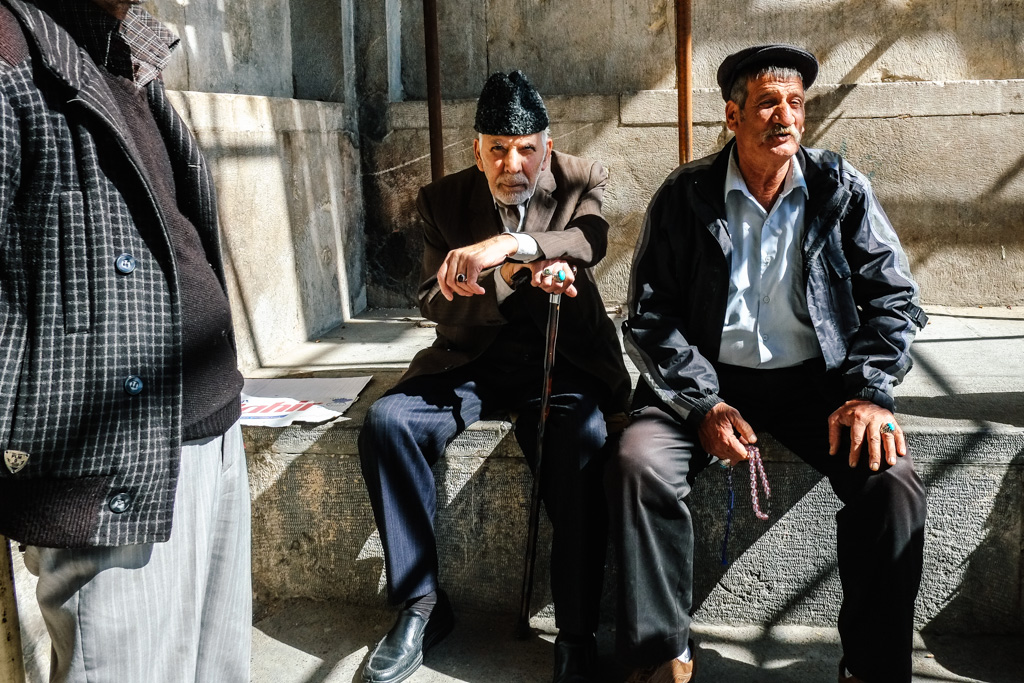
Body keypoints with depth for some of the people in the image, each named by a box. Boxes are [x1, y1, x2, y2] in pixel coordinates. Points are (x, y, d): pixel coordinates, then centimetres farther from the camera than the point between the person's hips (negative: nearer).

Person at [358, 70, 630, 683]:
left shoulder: (580, 181, 2)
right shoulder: (443, 200, 6)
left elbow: (592, 239, -20)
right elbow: (436, 303, -2)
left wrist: (506, 245, -38)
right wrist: (513, 275, -20)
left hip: (562, 361, -2)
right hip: (473, 362, 3)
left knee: (582, 441, -34)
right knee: (386, 421, -23)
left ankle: (577, 633, -20)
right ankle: (422, 604, -10)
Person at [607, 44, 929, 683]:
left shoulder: (843, 190, 1)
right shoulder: (686, 196, -2)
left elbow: (894, 300, 3)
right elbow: (650, 316, -3)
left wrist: (868, 393, -13)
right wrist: (706, 404, -15)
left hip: (818, 378, 1)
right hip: (709, 376, 0)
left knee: (893, 480, -24)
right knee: (638, 464, -27)